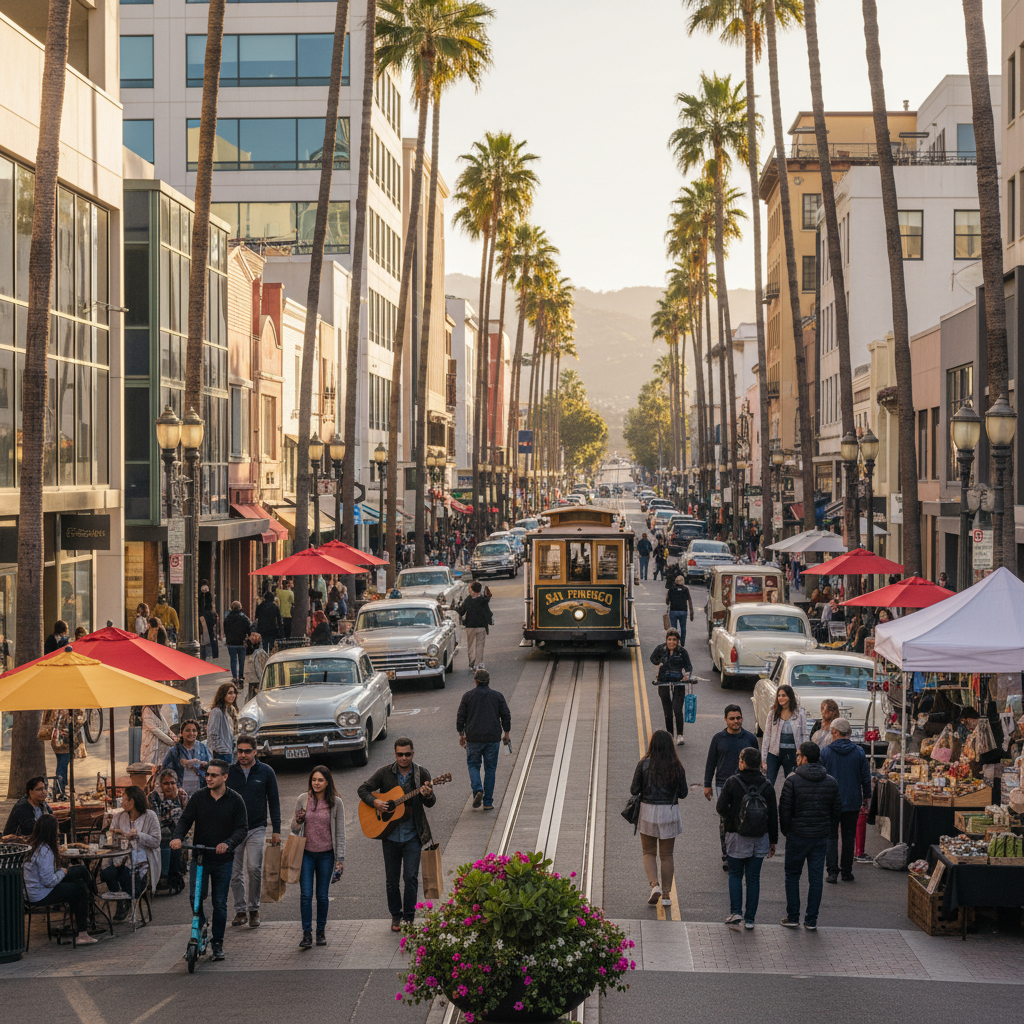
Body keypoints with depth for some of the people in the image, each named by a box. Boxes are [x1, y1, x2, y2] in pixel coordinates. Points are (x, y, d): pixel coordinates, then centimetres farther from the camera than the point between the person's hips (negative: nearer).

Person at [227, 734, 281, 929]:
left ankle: (253, 909, 1)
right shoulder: (229, 772, 5)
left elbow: (274, 801, 6)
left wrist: (276, 830, 2)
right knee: (235, 873, 2)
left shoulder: (266, 772, 2)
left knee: (254, 868, -13)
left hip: (257, 828, -2)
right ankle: (240, 911, 13)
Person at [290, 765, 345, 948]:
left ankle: (321, 931, 20)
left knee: (322, 895, 6)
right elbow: (294, 830, 8)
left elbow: (340, 832, 1)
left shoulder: (336, 802, -3)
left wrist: (340, 859, -2)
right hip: (306, 853, 0)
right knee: (306, 894, -6)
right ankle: (306, 933, -1)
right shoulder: (303, 799, -1)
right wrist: (298, 821, -15)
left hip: (326, 854, 0)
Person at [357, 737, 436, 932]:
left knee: (411, 877, -7)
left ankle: (409, 916, 6)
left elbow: (430, 803, -1)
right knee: (391, 879, 8)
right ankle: (396, 915, 25)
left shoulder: (421, 774, -1)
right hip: (390, 834, 1)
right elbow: (363, 789, 3)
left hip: (412, 835, -1)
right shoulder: (384, 773, -1)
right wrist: (374, 801, -15)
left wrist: (428, 796, -24)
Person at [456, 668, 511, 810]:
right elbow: (506, 716, 3)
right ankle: (488, 802, 7)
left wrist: (461, 734, 12)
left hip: (474, 738, -1)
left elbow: (460, 717, 1)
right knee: (490, 769, 8)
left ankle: (477, 790, -11)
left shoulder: (468, 696, 0)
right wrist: (506, 734, 13)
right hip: (493, 738, 1)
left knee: (473, 765, 15)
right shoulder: (497, 696, 3)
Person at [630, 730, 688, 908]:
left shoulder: (644, 764, -10)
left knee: (649, 852, 13)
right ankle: (666, 895, 12)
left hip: (648, 811, -1)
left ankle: (654, 884, -9)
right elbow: (683, 793, -1)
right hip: (669, 812, 1)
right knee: (666, 855, 11)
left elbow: (634, 790, -8)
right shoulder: (676, 767, -6)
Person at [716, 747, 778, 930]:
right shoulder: (767, 786, -2)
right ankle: (750, 918, 9)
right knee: (753, 877, 8)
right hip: (760, 839, 2)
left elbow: (721, 807, -13)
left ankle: (736, 912, 0)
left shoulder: (732, 782, -10)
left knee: (735, 874, 12)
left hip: (736, 837, -2)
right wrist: (773, 840, 10)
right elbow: (773, 816, 1)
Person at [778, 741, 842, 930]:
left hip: (797, 836, -3)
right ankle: (811, 920, 8)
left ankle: (793, 917, 11)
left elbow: (784, 810, -9)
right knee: (816, 877, 7)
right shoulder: (831, 782, 2)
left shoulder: (792, 780, -11)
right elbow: (836, 810, 7)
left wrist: (786, 831, 6)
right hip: (821, 837, 3)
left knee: (792, 875, 11)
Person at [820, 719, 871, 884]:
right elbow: (866, 777, 2)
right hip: (852, 802, 2)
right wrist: (866, 798, 13)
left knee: (831, 836, 5)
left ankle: (832, 871, -6)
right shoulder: (859, 752, -3)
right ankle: (847, 871, 13)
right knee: (849, 837, 10)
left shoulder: (825, 752, -6)